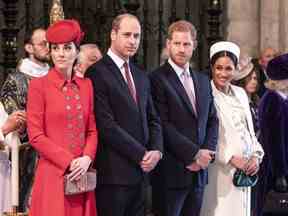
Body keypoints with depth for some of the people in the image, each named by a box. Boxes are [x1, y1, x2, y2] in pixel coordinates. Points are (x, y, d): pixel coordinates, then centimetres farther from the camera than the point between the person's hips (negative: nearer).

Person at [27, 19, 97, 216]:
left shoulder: (86, 85, 10)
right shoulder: (39, 85, -3)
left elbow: (92, 130, 12)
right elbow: (35, 136, -7)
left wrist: (86, 159, -7)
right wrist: (69, 162, -12)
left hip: (81, 175, 4)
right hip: (52, 174, -4)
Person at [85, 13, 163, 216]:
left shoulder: (141, 76, 17)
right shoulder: (97, 73, -8)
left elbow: (152, 119, 18)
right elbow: (106, 125, -15)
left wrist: (156, 151, -2)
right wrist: (142, 154, -12)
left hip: (141, 171, 7)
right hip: (114, 172, -7)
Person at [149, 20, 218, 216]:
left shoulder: (203, 80, 15)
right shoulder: (157, 79, -8)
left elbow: (212, 121, 14)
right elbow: (163, 125, -14)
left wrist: (207, 153, -3)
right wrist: (195, 153, -14)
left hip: (198, 171, 6)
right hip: (171, 172, -6)